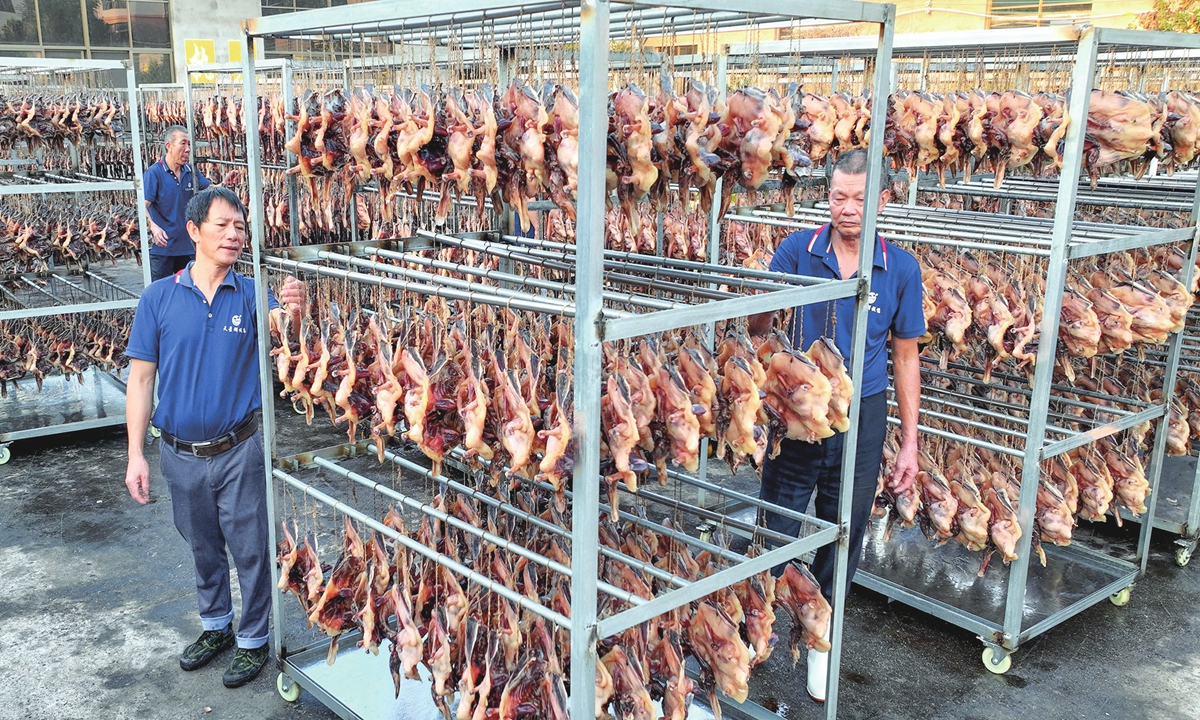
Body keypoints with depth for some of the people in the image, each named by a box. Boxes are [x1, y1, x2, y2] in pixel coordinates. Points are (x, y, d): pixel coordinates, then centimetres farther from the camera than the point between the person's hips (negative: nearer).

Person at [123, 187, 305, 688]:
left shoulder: (250, 295, -7)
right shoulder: (159, 298, -5)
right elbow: (141, 378, -3)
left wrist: (293, 312, -50)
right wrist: (136, 455, -6)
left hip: (239, 450, -2)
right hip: (180, 453, 2)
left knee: (250, 549, 8)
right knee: (202, 547, 20)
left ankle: (253, 639, 28)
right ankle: (215, 626, 41)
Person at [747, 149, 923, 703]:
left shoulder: (900, 269, -3)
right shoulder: (798, 250, -6)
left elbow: (905, 357, 4)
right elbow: (758, 325, -1)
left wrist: (909, 443, 4)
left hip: (862, 416, 1)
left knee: (843, 532, 14)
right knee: (776, 525, 7)